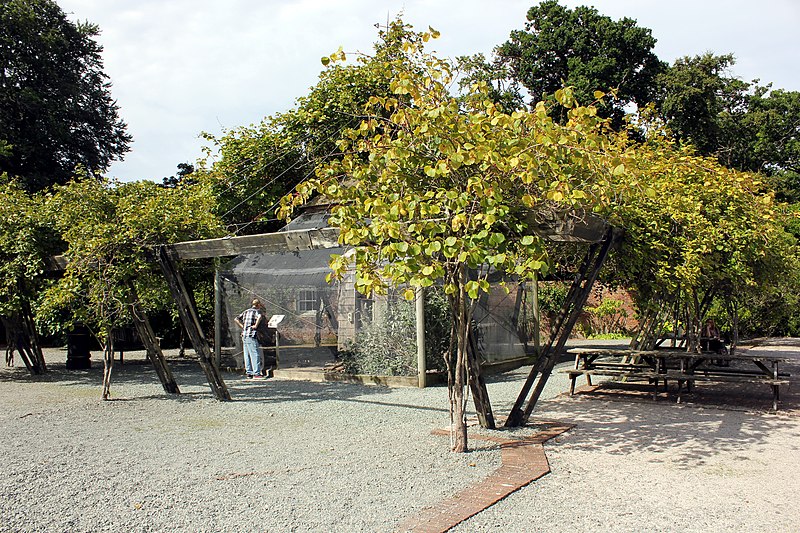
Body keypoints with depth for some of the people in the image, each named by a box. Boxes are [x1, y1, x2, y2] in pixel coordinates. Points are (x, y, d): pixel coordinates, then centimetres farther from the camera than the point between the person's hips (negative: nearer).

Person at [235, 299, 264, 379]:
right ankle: (256, 373, -7)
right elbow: (260, 316, -27)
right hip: (251, 336, -7)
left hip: (244, 335, 8)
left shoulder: (246, 311, 19)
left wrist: (242, 327, 13)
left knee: (247, 355, 10)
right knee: (255, 354, -5)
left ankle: (249, 373, 12)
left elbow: (236, 319, 18)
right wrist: (256, 326, -17)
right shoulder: (257, 311, -3)